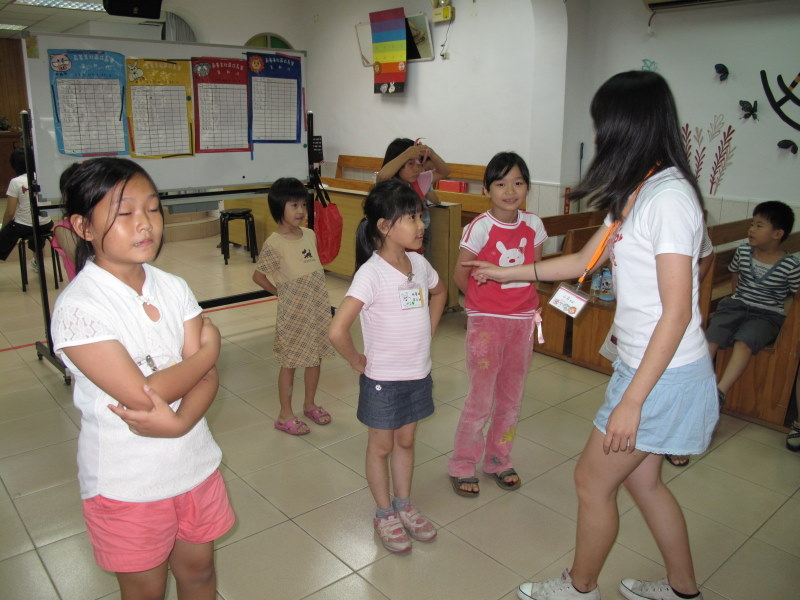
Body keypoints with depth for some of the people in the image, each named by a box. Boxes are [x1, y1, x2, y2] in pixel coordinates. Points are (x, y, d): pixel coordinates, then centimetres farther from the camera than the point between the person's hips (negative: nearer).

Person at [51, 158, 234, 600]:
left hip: (194, 462, 4)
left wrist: (180, 421, -27)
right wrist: (208, 349, -14)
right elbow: (143, 394, -25)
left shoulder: (174, 288, -4)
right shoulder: (77, 306, -20)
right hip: (127, 483, -4)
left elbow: (207, 376, -8)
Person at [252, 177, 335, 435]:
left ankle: (310, 405, 35)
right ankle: (285, 415, 21)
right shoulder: (274, 244, -16)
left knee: (315, 356, 16)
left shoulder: (310, 235, 2)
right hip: (293, 312, -6)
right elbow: (258, 276, -8)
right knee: (290, 361, 6)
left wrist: (319, 296, 8)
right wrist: (281, 293, -4)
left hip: (318, 308, 6)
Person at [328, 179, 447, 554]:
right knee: (381, 446, 14)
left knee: (405, 442, 22)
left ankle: (404, 506, 41)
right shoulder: (371, 273, -24)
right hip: (384, 380, -6)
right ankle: (384, 515, 33)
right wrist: (358, 363, -15)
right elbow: (337, 331, -30)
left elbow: (439, 292, 21)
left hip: (418, 374, 6)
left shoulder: (419, 264, -3)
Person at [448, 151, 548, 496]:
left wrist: (530, 306, 5)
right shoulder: (480, 227, -14)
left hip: (523, 320, 5)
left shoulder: (533, 225, 0)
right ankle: (462, 465, 20)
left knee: (511, 397, 15)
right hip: (486, 322, -5)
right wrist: (485, 301, 2)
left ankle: (499, 460, 34)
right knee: (481, 398, 2)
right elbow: (460, 276, -8)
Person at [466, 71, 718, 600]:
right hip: (642, 362, 9)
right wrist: (507, 273, 23)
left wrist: (631, 401, -22)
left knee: (593, 480, 8)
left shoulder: (669, 197, -21)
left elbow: (677, 312, -23)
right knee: (641, 479, 21)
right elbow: (586, 260, 17)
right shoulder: (638, 193, 7)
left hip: (664, 373, -8)